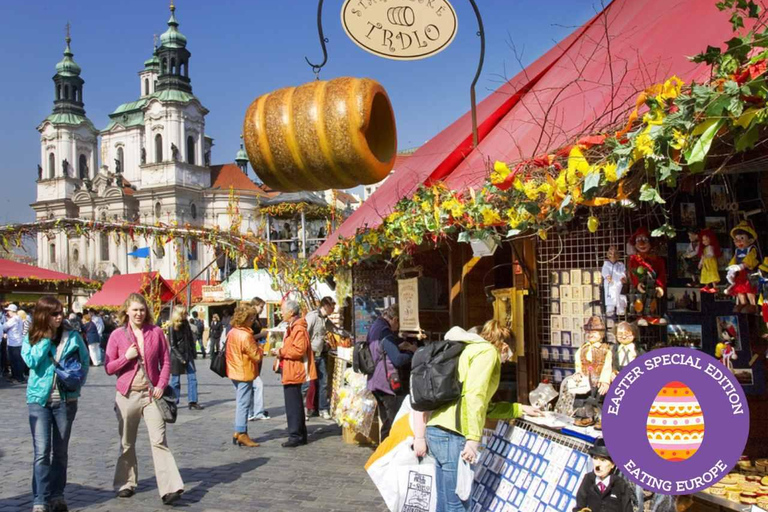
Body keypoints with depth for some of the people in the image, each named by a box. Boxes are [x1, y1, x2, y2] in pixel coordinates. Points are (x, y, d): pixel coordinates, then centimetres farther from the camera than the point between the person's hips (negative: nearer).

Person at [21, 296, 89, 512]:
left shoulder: (72, 336, 0)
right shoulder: (31, 338, 0)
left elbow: (84, 361, 10)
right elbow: (31, 361, -17)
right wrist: (46, 338, -14)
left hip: (66, 399, 1)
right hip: (39, 399, -1)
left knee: (60, 451, 11)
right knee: (42, 452, -9)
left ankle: (57, 495, 23)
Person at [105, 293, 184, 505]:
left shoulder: (156, 332, 1)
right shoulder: (117, 334, 0)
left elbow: (165, 362, 4)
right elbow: (109, 368, 2)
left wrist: (161, 386, -9)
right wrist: (126, 357, -15)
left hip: (152, 393, -1)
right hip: (127, 395, 1)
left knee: (159, 440, -9)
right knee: (127, 443, 13)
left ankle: (170, 488, -12)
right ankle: (126, 483, 29)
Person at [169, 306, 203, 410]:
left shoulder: (186, 323, 6)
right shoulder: (173, 327, -11)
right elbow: (172, 345, -12)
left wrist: (193, 352, 6)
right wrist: (181, 359, -15)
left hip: (188, 354, 6)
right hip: (177, 356, -6)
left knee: (192, 378, 1)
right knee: (175, 380, 4)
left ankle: (193, 401, 4)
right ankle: (173, 402, 15)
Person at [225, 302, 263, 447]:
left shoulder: (232, 332, 6)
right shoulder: (245, 336, -21)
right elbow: (257, 356, -19)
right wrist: (259, 347, 0)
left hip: (235, 372, 9)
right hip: (245, 373, -9)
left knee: (240, 402, 17)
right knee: (244, 404, -3)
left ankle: (238, 432, 21)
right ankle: (242, 434, 1)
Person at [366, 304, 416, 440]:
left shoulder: (375, 329, 13)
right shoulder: (386, 334, -18)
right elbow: (398, 359, -24)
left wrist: (399, 347, 14)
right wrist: (412, 352, -9)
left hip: (377, 383, 10)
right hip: (389, 384, -10)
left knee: (386, 423, 16)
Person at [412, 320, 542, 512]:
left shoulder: (471, 350, 27)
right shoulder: (487, 351, -1)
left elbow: (482, 404, 34)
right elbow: (474, 395, -17)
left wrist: (520, 409, 42)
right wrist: (473, 439, -22)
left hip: (438, 429, 10)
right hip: (452, 432, -10)